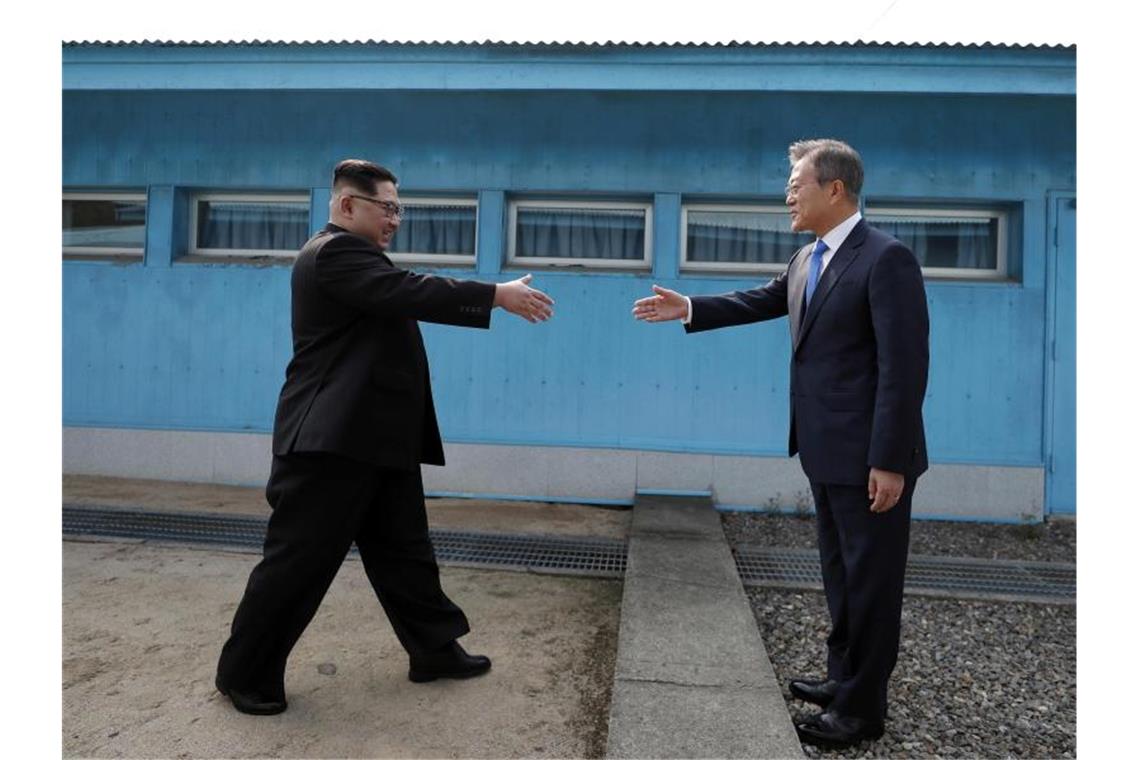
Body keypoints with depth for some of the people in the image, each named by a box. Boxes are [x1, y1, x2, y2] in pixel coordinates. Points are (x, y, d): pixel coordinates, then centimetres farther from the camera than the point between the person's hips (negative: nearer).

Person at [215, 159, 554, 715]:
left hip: (376, 440, 10)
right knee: (299, 558, 1)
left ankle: (434, 650, 26)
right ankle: (245, 673, 18)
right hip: (333, 440, -10)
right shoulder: (335, 252, -13)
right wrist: (498, 294, -20)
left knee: (402, 549, 15)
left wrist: (494, 301, 11)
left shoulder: (354, 256, 20)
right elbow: (411, 292, -25)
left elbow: (408, 299, 16)